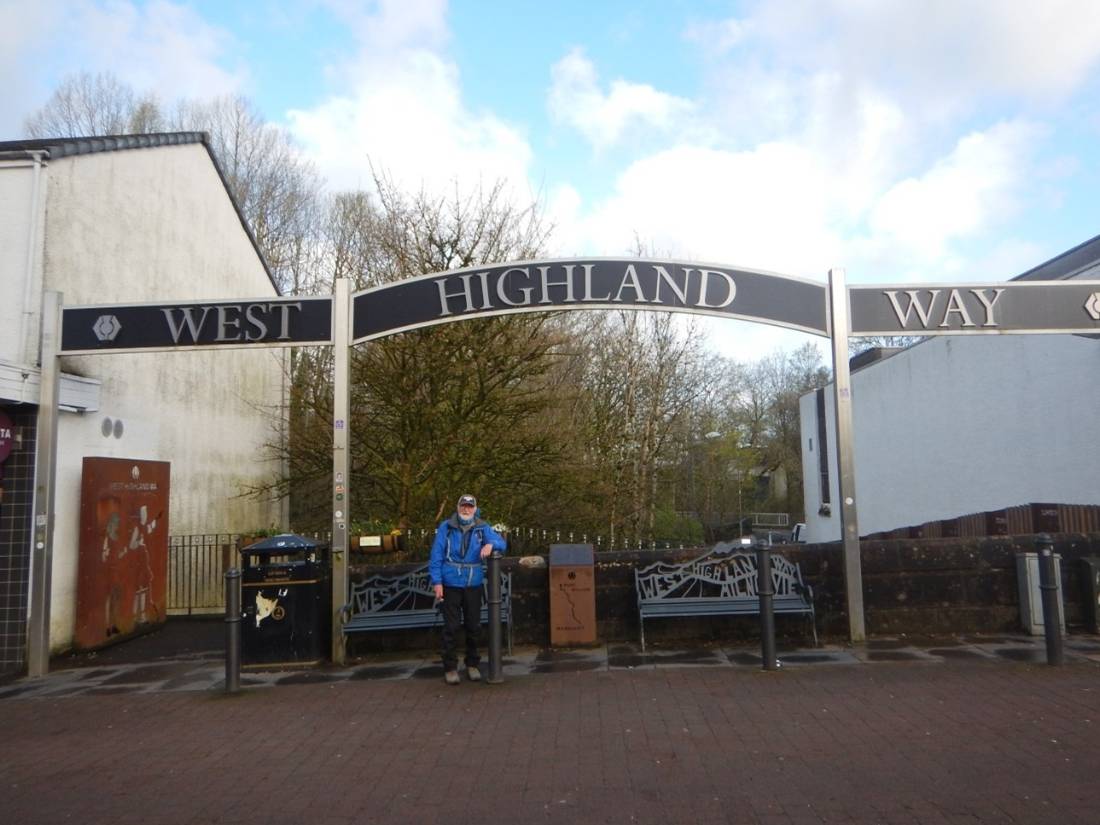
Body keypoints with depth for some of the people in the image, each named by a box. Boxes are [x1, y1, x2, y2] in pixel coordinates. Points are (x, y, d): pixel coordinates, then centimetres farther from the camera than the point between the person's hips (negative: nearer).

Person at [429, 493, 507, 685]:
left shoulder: (482, 529, 2)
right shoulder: (446, 527, -3)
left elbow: (502, 543, -6)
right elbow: (436, 555, -4)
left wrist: (491, 544, -29)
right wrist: (437, 582, -9)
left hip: (474, 585, 2)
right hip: (451, 585, -2)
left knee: (474, 626, 11)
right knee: (451, 628, 1)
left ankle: (472, 665, 25)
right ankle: (450, 668, 11)